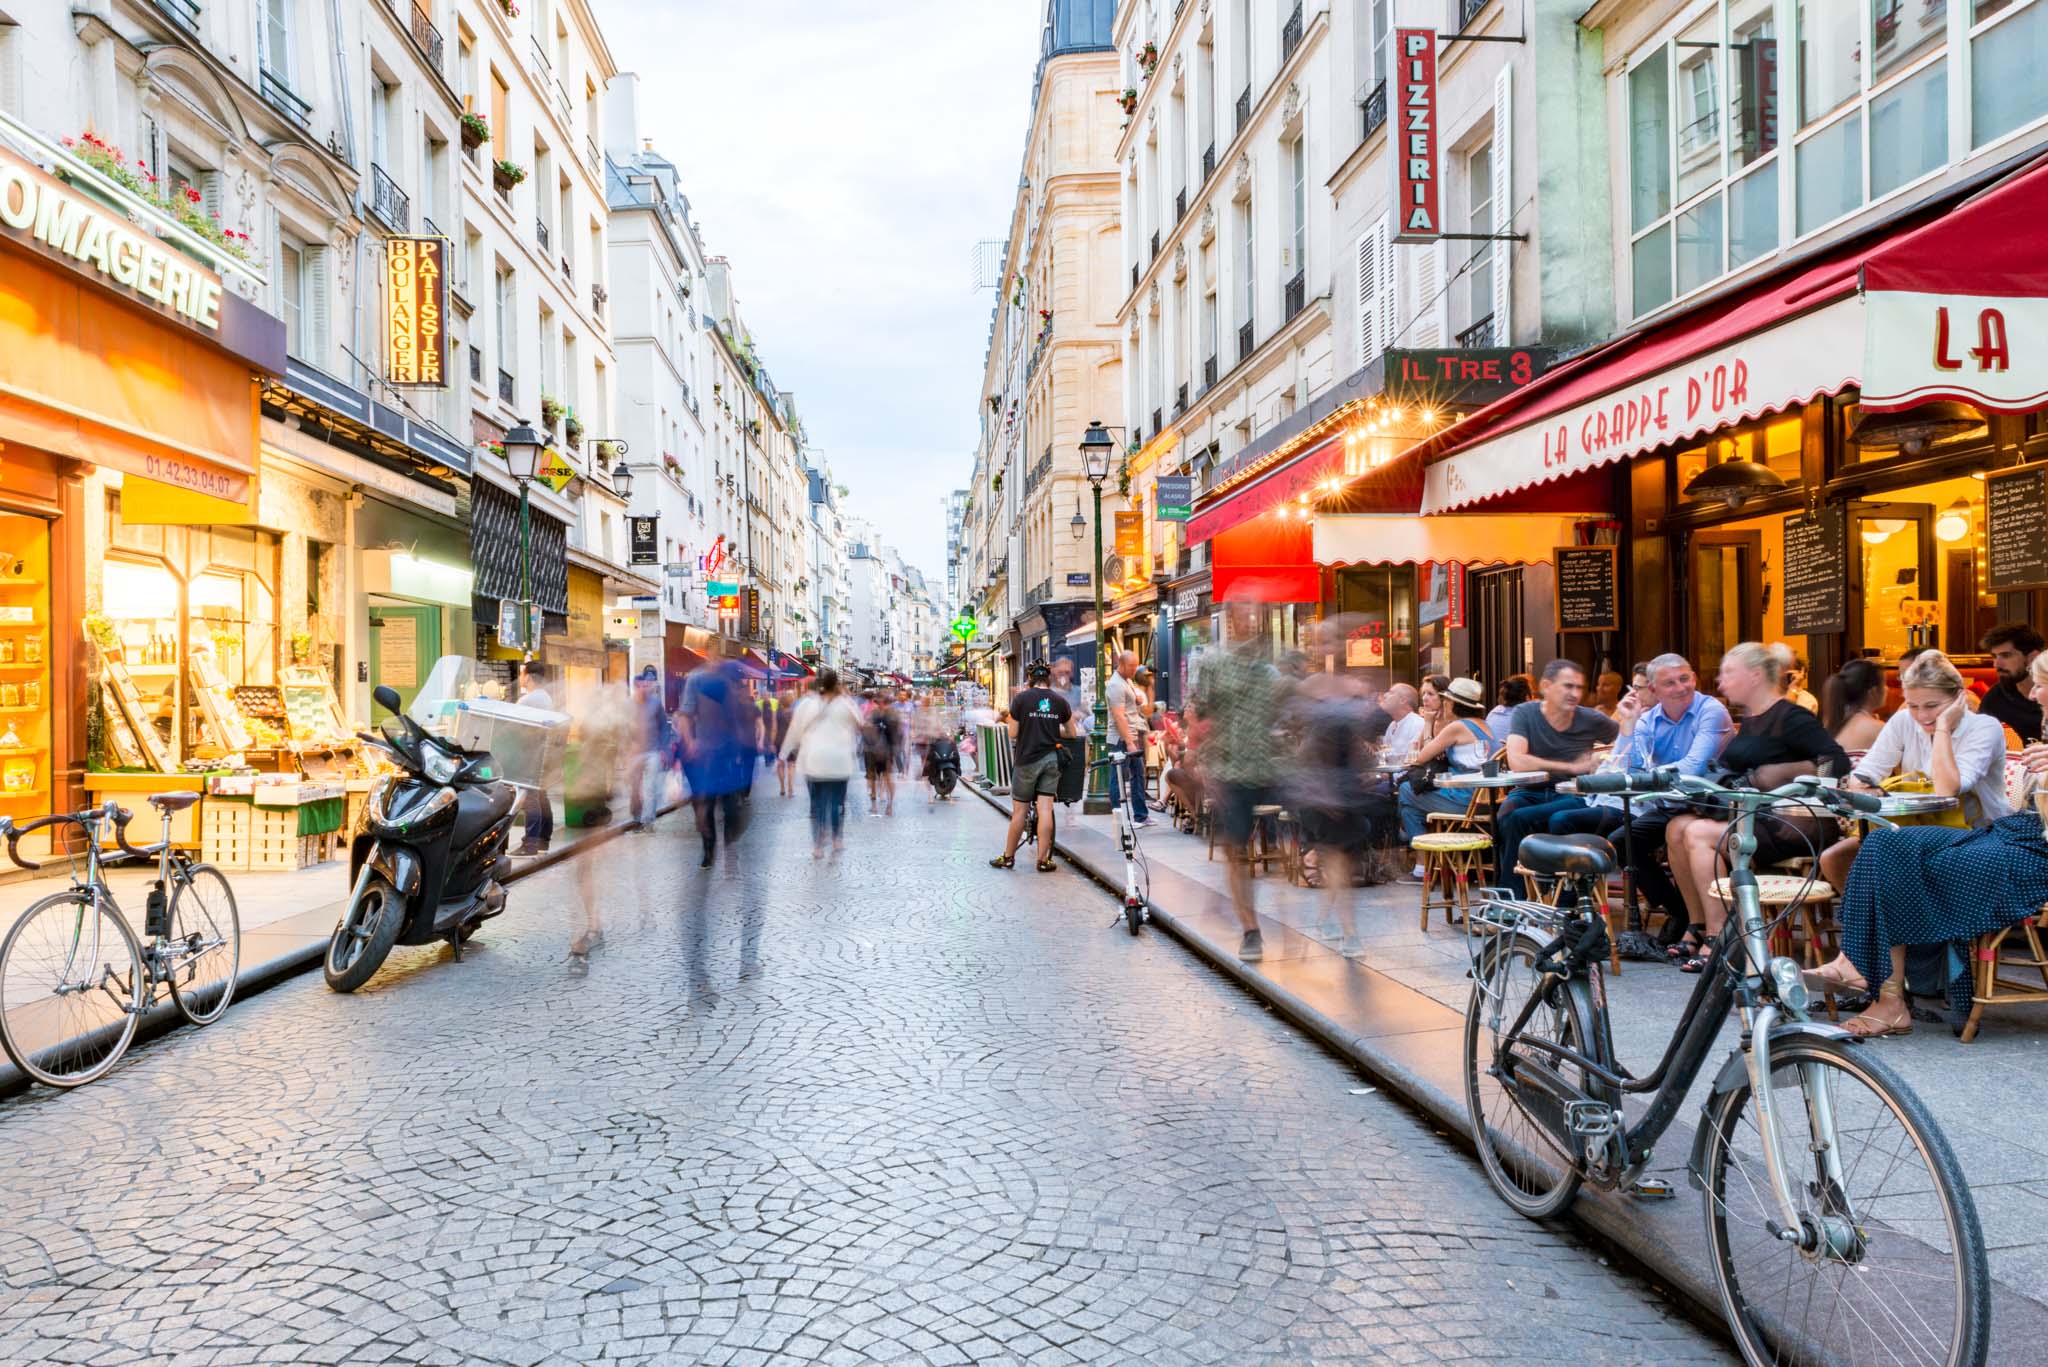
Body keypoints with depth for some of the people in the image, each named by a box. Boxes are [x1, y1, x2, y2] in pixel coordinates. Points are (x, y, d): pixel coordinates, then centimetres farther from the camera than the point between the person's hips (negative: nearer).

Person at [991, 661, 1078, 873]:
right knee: (1045, 810, 1)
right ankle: (1043, 860, 1)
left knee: (1019, 810, 6)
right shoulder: (1060, 701, 3)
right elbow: (1072, 733, 10)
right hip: (1051, 759, 2)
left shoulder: (1021, 699, -6)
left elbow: (1013, 734, -5)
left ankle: (1008, 857, 15)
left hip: (1027, 759, -2)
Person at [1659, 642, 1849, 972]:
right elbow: (1734, 776, 22)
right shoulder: (1749, 721, 18)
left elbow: (1838, 763, -18)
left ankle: (1718, 938, -21)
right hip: (1750, 816, 8)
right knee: (1677, 828, -11)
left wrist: (1783, 772, -20)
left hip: (1786, 826, -8)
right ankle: (1698, 926, -3)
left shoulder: (1790, 718, -9)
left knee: (1699, 834, -25)